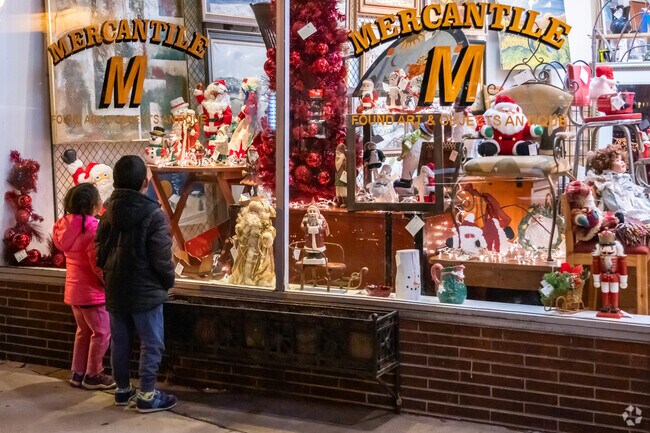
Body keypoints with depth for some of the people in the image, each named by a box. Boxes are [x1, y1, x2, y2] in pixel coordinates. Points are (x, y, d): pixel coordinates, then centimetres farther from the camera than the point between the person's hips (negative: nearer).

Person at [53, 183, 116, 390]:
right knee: (102, 333, 6)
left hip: (73, 289, 8)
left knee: (83, 331, 20)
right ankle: (93, 375, 13)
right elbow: (98, 264, -23)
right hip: (92, 291, -8)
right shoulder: (93, 228, -22)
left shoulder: (66, 225, 2)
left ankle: (78, 373, 25)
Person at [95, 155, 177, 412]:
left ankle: (122, 389, 26)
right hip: (146, 292, -6)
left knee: (119, 342, 15)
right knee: (151, 344, 3)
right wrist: (169, 282, 1)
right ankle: (147, 395, 6)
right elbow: (161, 258, -16)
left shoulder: (108, 213, 4)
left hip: (115, 290, 7)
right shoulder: (153, 214, -17)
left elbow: (100, 253, 10)